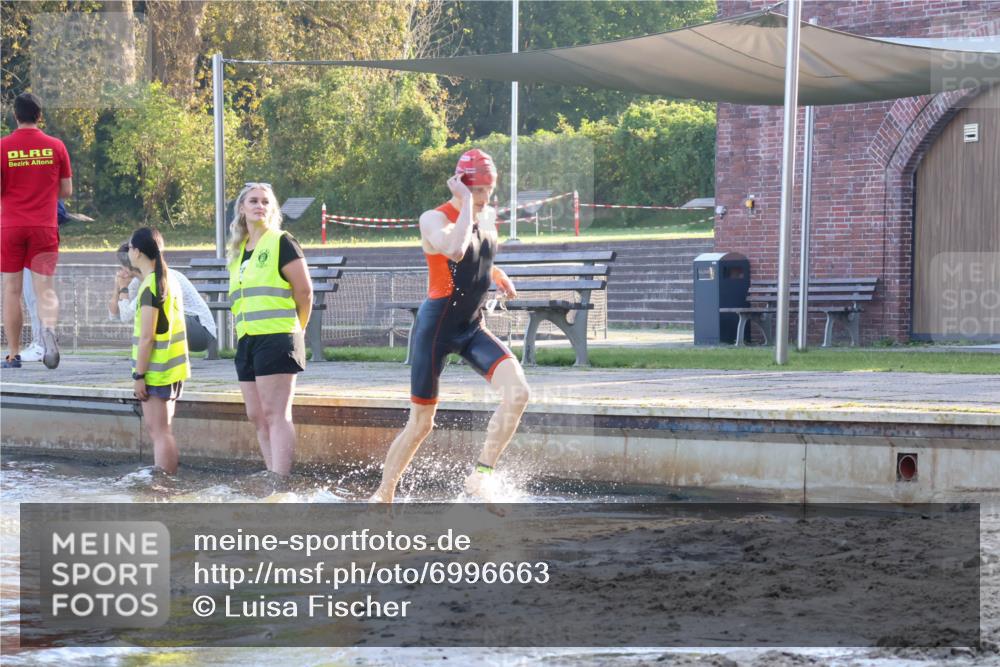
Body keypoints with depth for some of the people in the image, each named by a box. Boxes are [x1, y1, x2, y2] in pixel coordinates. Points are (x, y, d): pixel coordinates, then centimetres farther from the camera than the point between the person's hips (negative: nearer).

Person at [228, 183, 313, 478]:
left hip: (276, 339, -8)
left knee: (275, 414, -12)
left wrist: (295, 329, 4)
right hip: (247, 342, 8)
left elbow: (304, 291, -5)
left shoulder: (282, 243, -3)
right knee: (257, 417, 6)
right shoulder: (238, 251, 17)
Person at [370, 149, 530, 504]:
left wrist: (496, 275, 14)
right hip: (436, 328, -6)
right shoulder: (435, 219, -14)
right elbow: (455, 250, -37)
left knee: (517, 391, -20)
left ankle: (481, 475, -12)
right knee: (421, 424, 2)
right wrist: (466, 202, -28)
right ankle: (382, 496, 21)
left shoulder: (489, 217, 7)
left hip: (473, 328, 6)